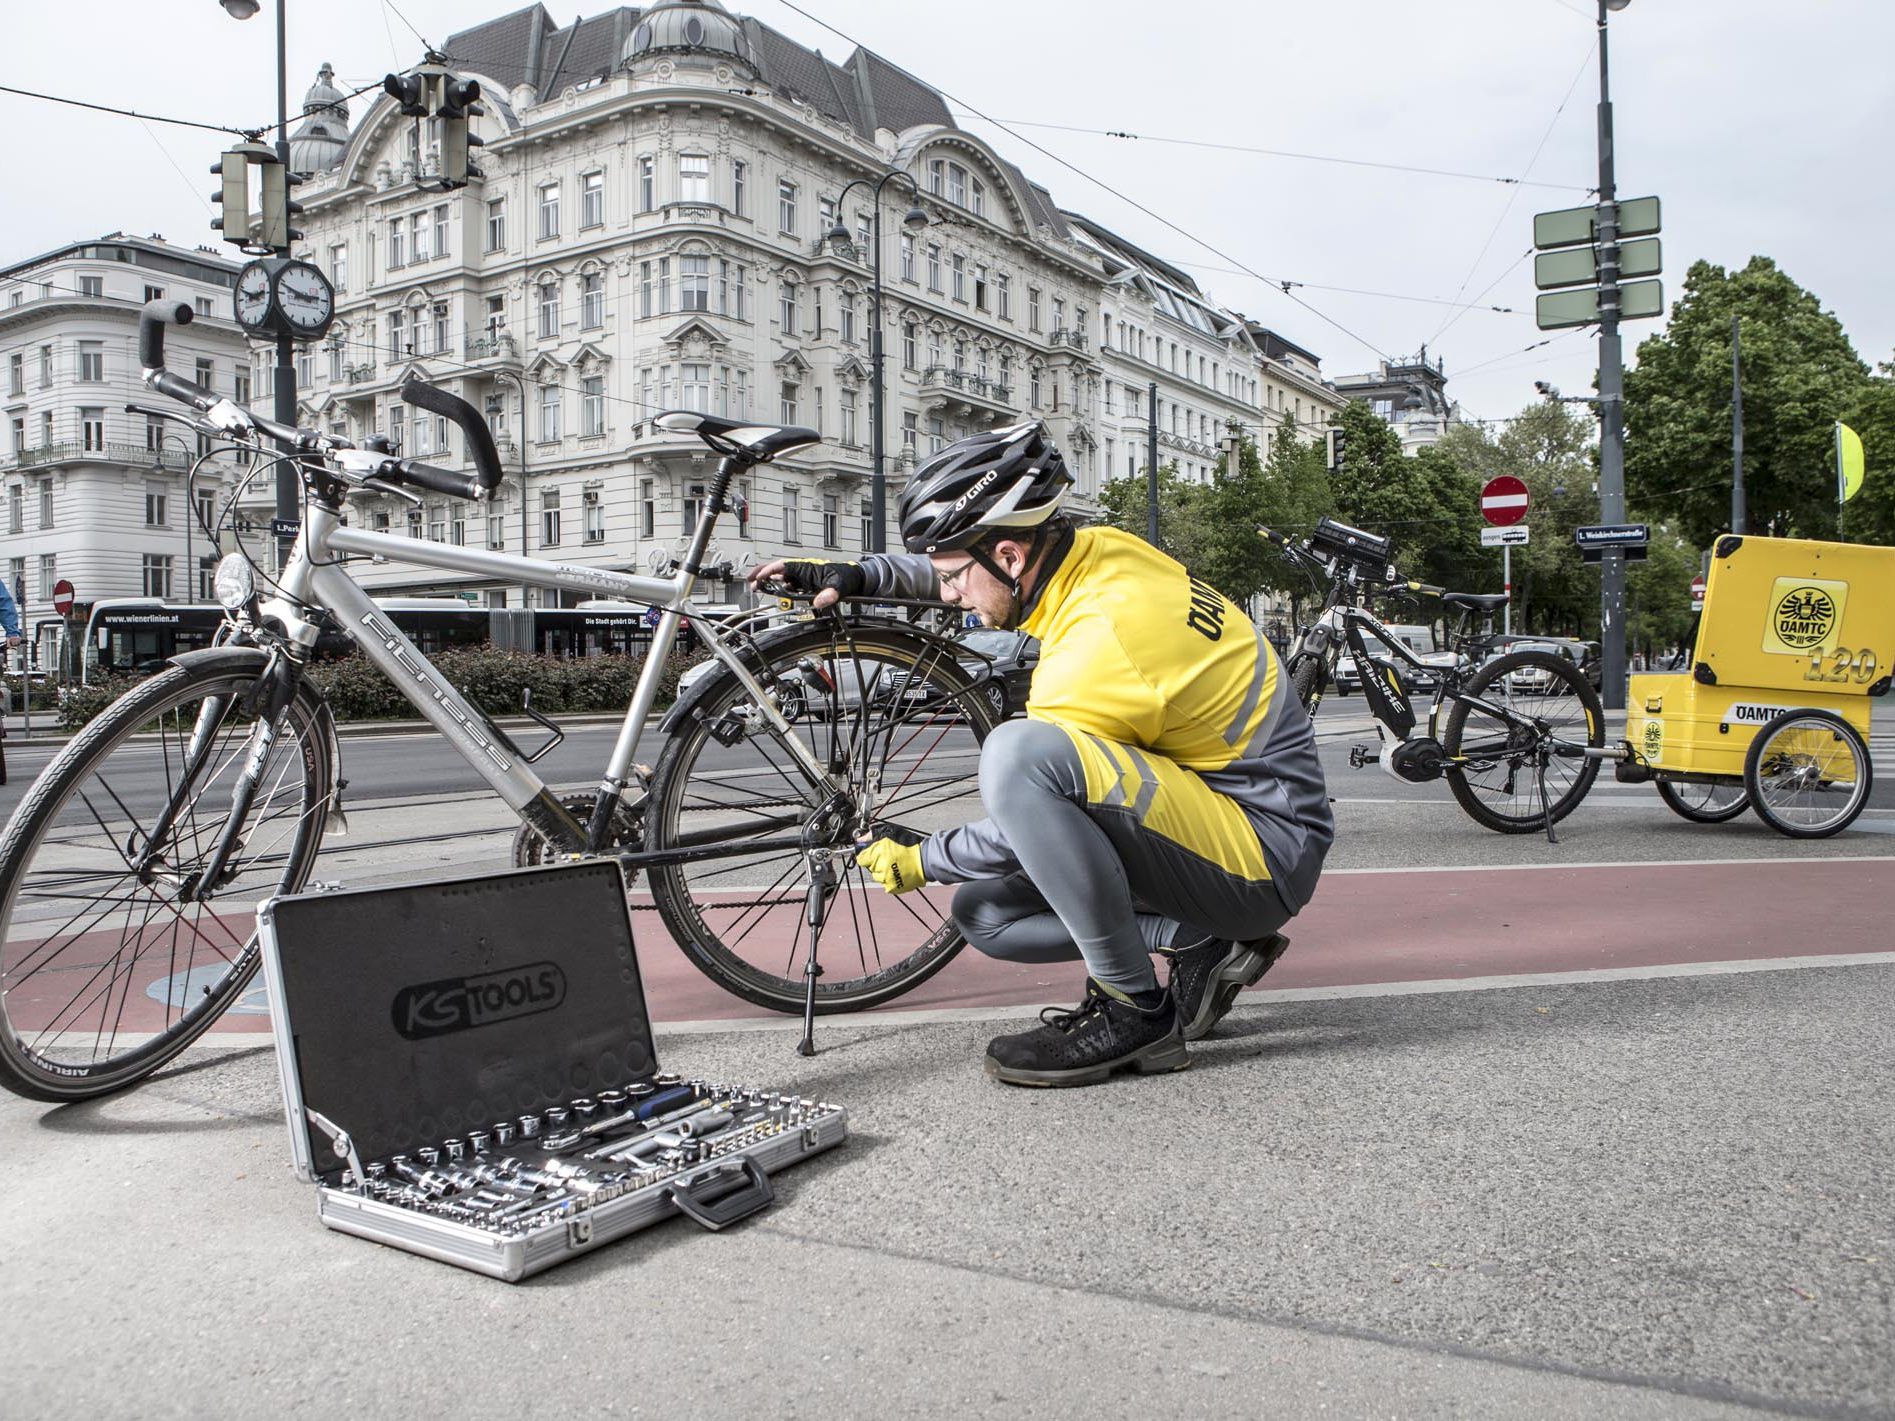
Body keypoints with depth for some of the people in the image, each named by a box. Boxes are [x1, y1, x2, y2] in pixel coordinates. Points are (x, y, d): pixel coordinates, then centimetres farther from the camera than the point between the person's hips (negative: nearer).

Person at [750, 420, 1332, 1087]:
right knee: (982, 913, 10)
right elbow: (958, 570, 21)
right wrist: (854, 575, 10)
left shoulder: (1101, 647, -26)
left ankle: (1135, 1010, -18)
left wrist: (917, 862, 0)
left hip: (1265, 855, -9)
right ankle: (1202, 942, 5)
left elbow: (1026, 829, -17)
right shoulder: (1099, 550, -1)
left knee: (1016, 753, -33)